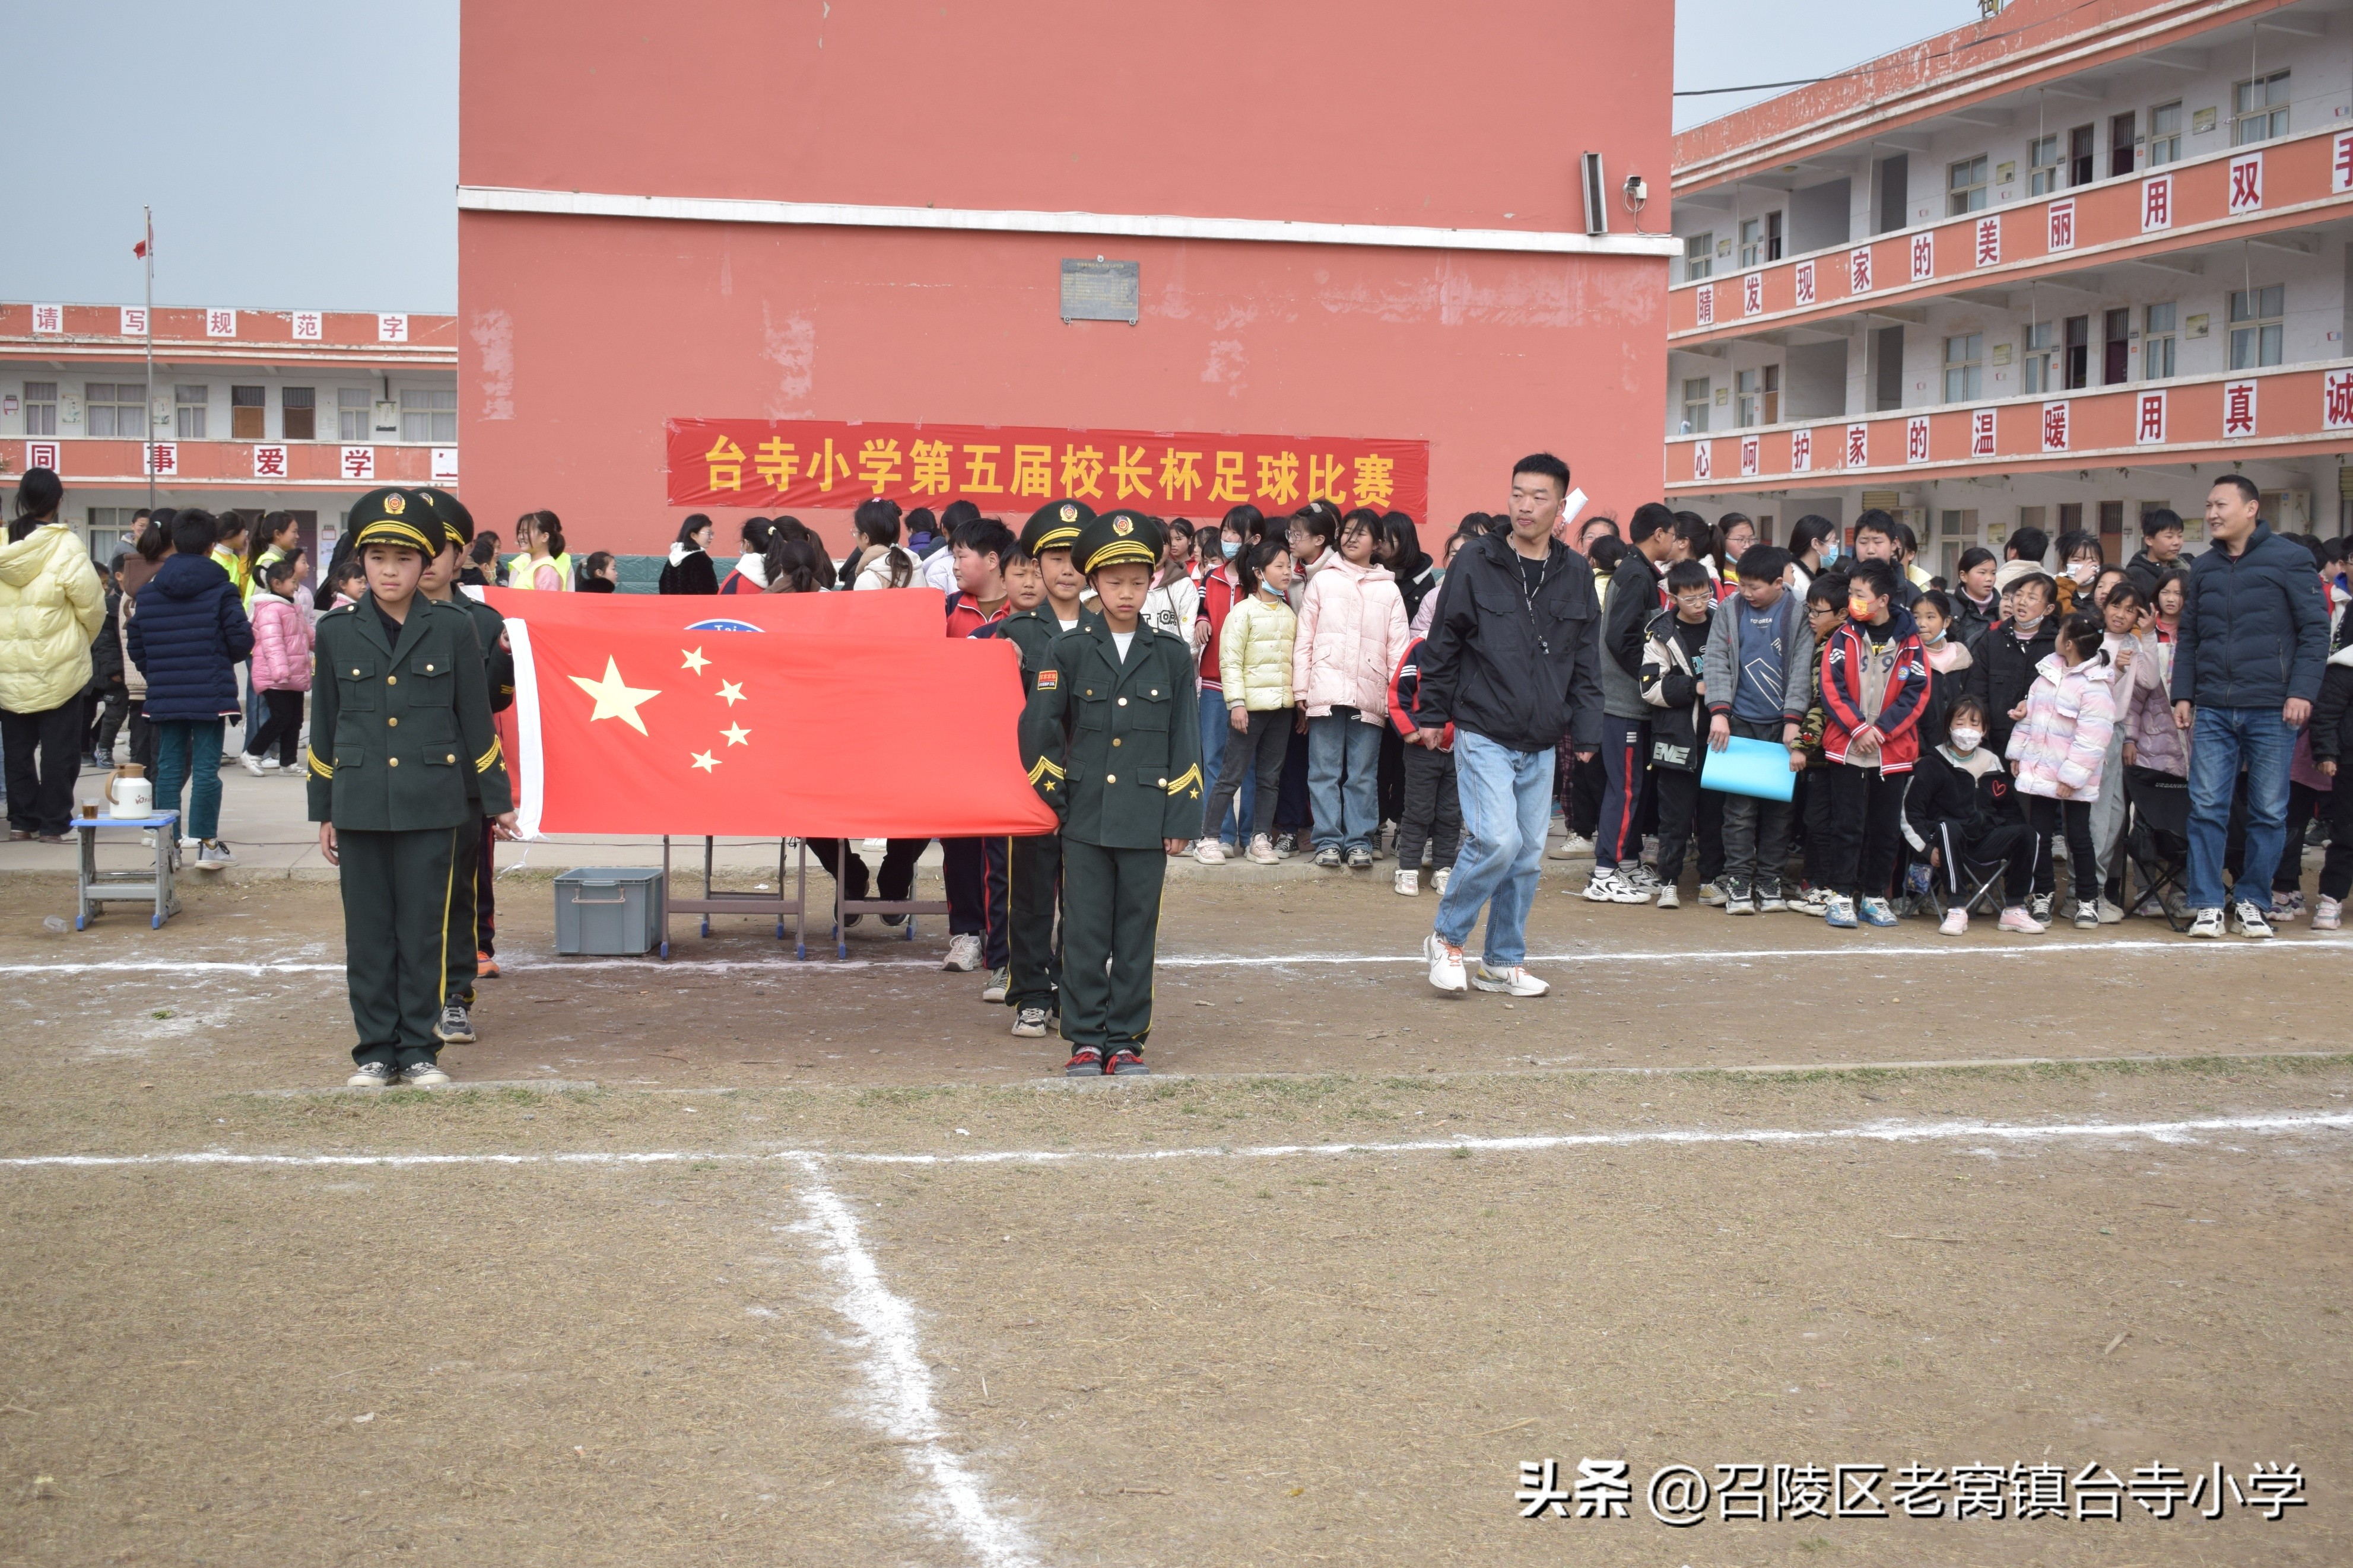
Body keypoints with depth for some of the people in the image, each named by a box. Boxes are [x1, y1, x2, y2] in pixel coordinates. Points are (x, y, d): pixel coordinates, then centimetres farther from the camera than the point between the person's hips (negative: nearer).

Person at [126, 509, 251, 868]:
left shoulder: (148, 592, 5)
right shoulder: (220, 589, -5)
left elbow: (136, 648, 8)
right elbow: (242, 639, -8)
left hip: (164, 696, 3)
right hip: (210, 694, -3)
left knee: (169, 766, 9)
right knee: (206, 767, 0)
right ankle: (206, 843, 0)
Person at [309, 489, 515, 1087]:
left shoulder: (453, 628, 1)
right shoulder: (337, 632, 5)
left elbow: (476, 722, 6)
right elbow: (324, 727, 10)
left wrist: (498, 803, 6)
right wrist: (324, 812, 10)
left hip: (432, 806, -1)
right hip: (360, 806, 1)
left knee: (425, 931, 2)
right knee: (368, 934, 4)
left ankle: (419, 1049, 12)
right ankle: (376, 1051, 14)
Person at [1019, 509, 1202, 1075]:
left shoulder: (1172, 655, 5)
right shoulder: (1068, 651, 2)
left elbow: (1185, 742, 5)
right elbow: (1038, 730, 4)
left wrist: (1181, 818, 0)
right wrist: (1057, 796, 4)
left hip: (1146, 821, 0)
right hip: (1085, 819, 0)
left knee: (1136, 934, 5)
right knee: (1085, 934, 2)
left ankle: (1125, 1041, 13)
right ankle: (1086, 1040, 10)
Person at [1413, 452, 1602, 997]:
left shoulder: (1576, 575, 8)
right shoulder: (1476, 562, -4)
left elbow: (1585, 662, 13)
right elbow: (1442, 643, 1)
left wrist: (1587, 731, 8)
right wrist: (1432, 714, 2)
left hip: (1541, 744, 4)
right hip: (1483, 734, -4)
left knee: (1528, 855, 7)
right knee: (1497, 839, -17)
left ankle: (1504, 962, 20)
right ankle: (1446, 936, 4)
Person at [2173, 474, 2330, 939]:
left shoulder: (2289, 558, -1)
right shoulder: (2203, 567, 12)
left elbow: (2315, 628, -4)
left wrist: (2302, 692, -12)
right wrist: (2183, 695, 6)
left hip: (2271, 710, -3)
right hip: (2212, 710, 3)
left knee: (2269, 812, 4)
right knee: (2206, 809, -2)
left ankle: (2253, 902, 15)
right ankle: (2207, 904, 5)